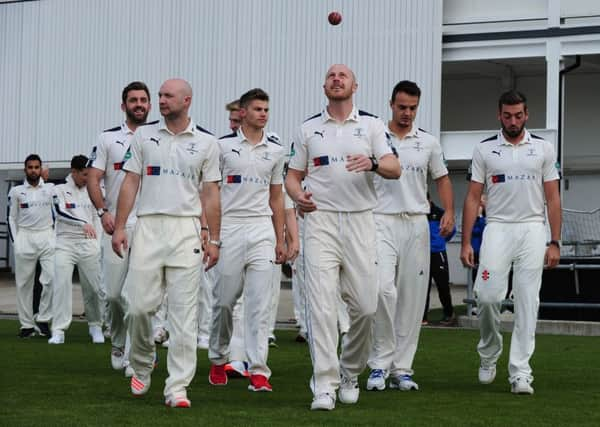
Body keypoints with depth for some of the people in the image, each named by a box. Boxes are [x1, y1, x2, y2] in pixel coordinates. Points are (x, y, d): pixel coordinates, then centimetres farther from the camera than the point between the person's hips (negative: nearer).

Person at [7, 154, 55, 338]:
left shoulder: (51, 189, 7)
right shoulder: (16, 191, 6)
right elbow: (11, 218, 8)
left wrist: (57, 237, 1)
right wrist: (15, 242, 1)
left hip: (47, 236, 0)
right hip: (24, 238, 0)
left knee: (53, 278, -13)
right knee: (24, 283, 2)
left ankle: (42, 318, -1)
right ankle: (27, 324, 9)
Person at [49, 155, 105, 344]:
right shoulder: (60, 190, 1)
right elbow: (60, 212, -16)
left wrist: (98, 243, 8)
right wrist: (82, 224, -29)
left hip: (88, 244, 3)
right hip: (65, 243, -3)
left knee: (93, 287, 2)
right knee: (61, 284, -11)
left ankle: (95, 326, 19)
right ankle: (58, 330, -10)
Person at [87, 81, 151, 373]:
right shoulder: (108, 139, 8)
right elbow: (93, 179, 4)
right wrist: (103, 212, -11)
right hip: (116, 225, 0)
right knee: (114, 292, -1)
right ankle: (118, 345, 21)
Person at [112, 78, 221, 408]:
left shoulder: (205, 143, 6)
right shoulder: (144, 136, 9)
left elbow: (211, 194, 7)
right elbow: (130, 183, 8)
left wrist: (214, 240, 2)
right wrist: (119, 227, 0)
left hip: (186, 229, -1)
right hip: (148, 226, 1)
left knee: (184, 312, -3)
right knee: (140, 304, -3)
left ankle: (177, 387, 0)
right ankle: (142, 366, 24)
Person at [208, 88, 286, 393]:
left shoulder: (276, 150, 11)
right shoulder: (223, 145, 1)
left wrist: (280, 239, 13)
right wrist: (207, 231, -3)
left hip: (262, 230, 2)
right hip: (228, 228, -2)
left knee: (260, 303, -5)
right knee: (224, 300, 4)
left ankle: (258, 370, -7)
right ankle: (218, 360, 24)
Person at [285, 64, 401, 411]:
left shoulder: (372, 125, 8)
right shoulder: (308, 128, 12)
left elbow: (395, 169, -4)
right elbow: (293, 176, 15)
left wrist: (372, 163, -26)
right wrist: (299, 195, -8)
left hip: (360, 221, 0)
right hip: (320, 220, 0)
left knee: (365, 306, 0)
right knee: (322, 305, -9)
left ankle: (350, 373, 23)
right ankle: (325, 386, -9)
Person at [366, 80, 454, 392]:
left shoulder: (428, 143, 11)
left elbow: (441, 178, 17)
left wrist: (449, 212, 0)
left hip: (417, 223, 3)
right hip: (382, 222, -3)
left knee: (412, 297, 3)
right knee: (383, 288, -19)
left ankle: (401, 368, 9)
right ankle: (380, 363, -9)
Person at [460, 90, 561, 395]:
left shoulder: (543, 149, 7)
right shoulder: (484, 150, 6)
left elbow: (553, 198, 7)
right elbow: (473, 198, 6)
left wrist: (555, 242, -1)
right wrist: (466, 242, -1)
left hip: (532, 230, 0)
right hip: (497, 229, 0)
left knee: (527, 301, -3)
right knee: (487, 295, -10)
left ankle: (520, 372, -1)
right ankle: (489, 353, 16)